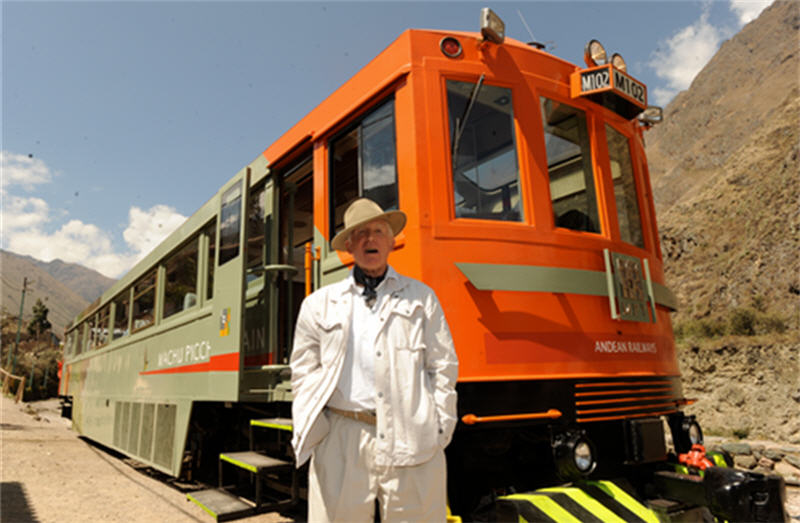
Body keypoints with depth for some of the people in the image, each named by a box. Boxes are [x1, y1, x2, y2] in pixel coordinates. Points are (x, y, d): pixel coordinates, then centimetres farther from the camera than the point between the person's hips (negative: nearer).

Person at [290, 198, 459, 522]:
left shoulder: (421, 298, 13)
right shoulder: (319, 305, 13)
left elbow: (443, 366, 10)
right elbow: (304, 373, 12)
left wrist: (440, 429, 2)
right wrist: (309, 430, 2)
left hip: (411, 439, 0)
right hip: (342, 441, 1)